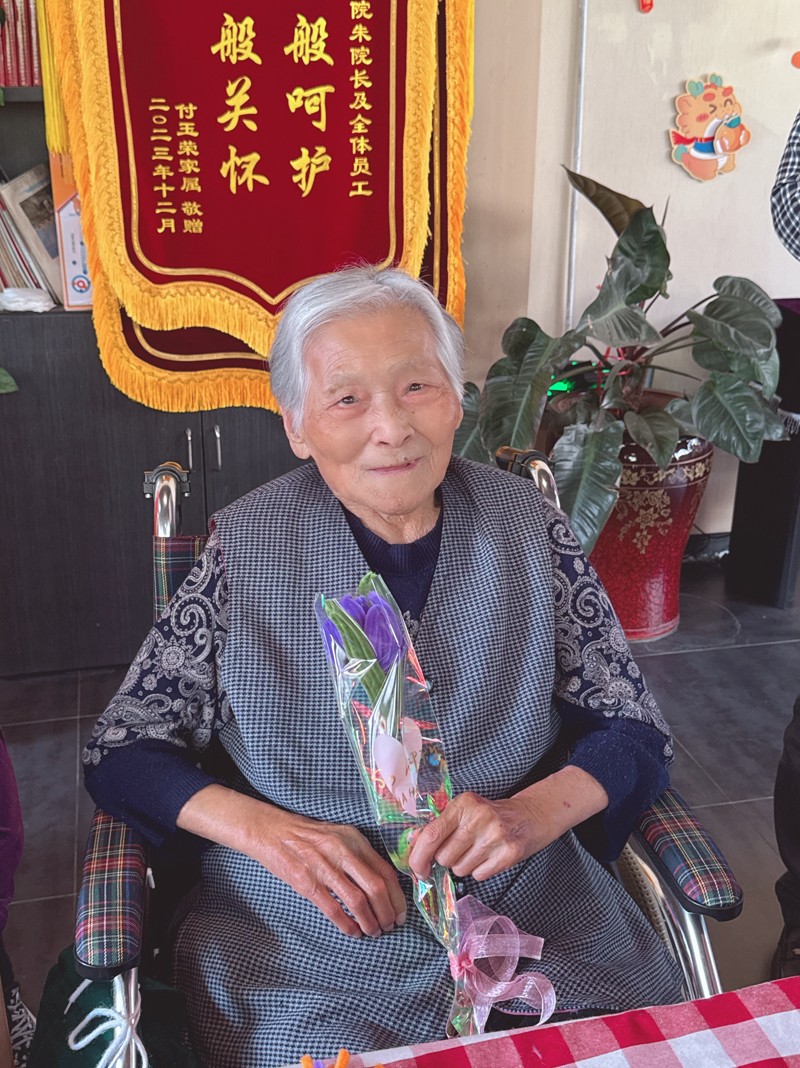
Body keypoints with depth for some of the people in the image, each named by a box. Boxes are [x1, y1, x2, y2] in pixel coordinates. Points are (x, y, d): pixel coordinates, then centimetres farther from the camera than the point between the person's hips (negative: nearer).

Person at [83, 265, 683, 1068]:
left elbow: (631, 730, 2)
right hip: (301, 942, -1)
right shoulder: (244, 549, -6)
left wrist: (534, 811, -18)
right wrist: (266, 828, -18)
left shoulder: (527, 524, -2)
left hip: (531, 913, 2)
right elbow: (122, 748, -1)